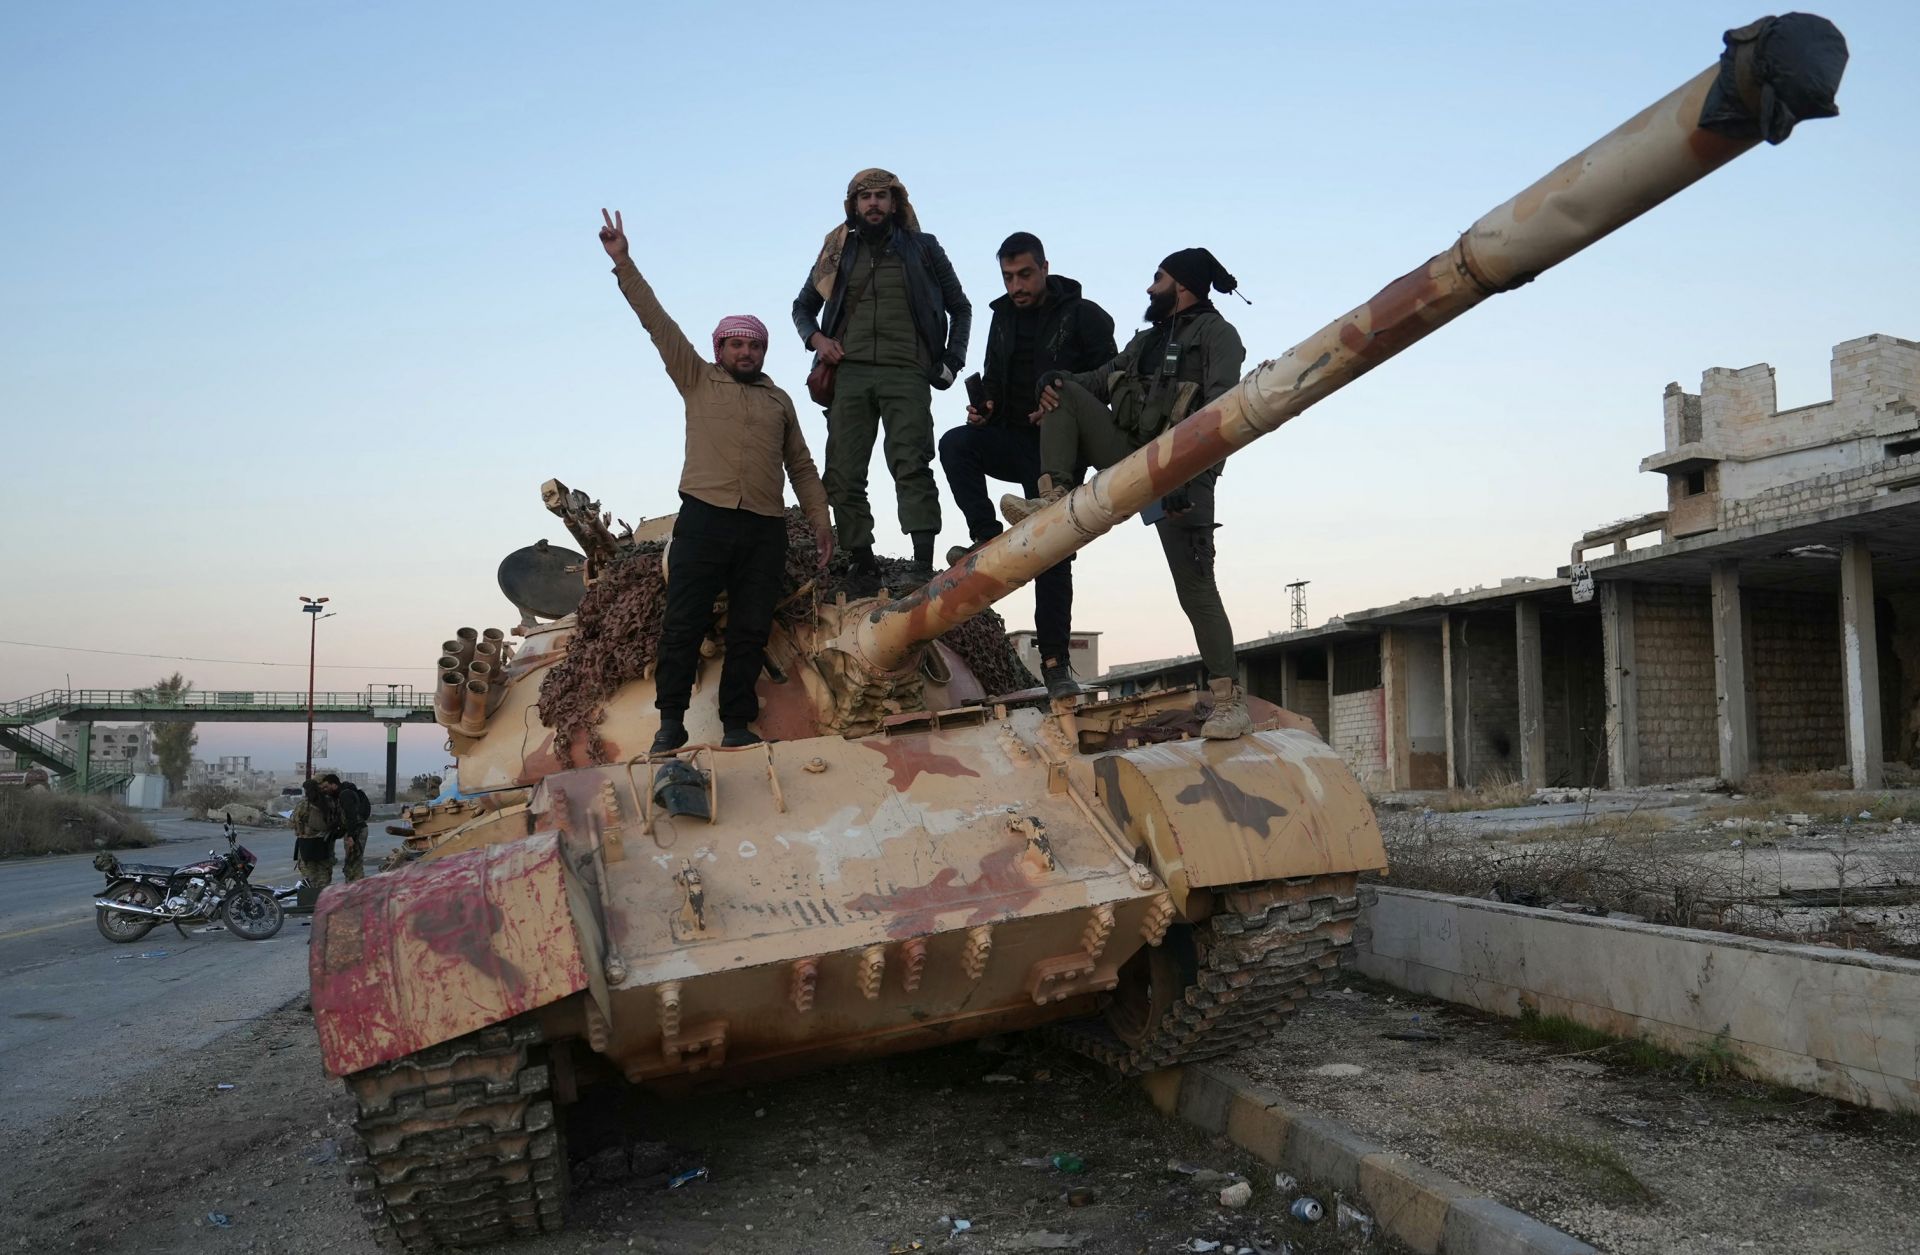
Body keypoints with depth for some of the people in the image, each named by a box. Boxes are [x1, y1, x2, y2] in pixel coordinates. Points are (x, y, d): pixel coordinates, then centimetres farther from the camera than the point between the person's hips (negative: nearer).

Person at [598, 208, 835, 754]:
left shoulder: (780, 400, 21)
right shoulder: (698, 380, 14)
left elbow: (802, 467, 21)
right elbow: (657, 322, 7)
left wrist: (820, 519, 12)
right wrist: (623, 263, 0)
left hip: (765, 528, 3)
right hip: (705, 518, -2)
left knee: (750, 631, 2)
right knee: (684, 622, -6)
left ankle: (737, 724, 7)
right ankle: (671, 721, 2)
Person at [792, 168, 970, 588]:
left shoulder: (922, 248, 14)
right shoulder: (838, 251, 19)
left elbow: (960, 308, 20)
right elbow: (803, 306, 27)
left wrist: (952, 362, 7)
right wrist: (816, 338, 6)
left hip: (905, 373, -3)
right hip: (849, 372, 3)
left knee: (911, 466, -17)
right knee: (843, 474, -5)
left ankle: (923, 565, -22)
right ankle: (862, 566, -1)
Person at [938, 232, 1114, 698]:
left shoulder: (1082, 315, -3)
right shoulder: (1003, 317, 13)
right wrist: (985, 407, -1)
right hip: (1011, 438, 4)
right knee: (955, 444, -28)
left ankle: (1055, 662, 2)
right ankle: (987, 540, -20)